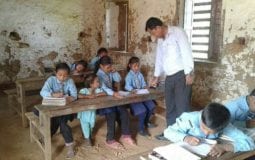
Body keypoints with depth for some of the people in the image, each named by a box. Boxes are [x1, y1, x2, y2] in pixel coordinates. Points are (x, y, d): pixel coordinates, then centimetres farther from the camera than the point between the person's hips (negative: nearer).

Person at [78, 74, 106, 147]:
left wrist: (96, 95, -25)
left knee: (92, 123, 7)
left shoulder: (98, 89, -4)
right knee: (84, 123, -6)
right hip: (84, 111, -4)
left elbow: (104, 93, -15)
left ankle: (89, 136, 32)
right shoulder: (84, 90, -19)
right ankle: (87, 138, 12)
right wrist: (88, 96, -35)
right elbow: (79, 96, -36)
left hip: (92, 111, 4)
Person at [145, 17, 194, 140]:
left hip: (181, 75, -8)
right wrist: (156, 77, 26)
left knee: (182, 107, -4)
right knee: (170, 107, 14)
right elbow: (159, 58, 22)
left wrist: (189, 74, -19)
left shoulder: (177, 32, -9)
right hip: (169, 77, 8)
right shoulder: (160, 40, 15)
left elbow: (186, 53, -15)